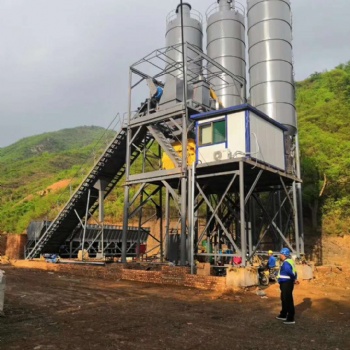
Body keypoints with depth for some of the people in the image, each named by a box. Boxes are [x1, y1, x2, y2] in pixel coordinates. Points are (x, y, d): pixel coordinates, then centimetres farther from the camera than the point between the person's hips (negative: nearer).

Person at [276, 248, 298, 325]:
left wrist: (294, 279, -14)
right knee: (284, 299, 21)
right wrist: (295, 279, 2)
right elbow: (294, 272, 13)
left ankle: (291, 319, 5)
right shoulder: (290, 261, 12)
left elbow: (290, 272, -30)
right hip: (286, 283, 11)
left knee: (288, 301, -3)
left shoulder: (286, 263, -21)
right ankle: (283, 315, 35)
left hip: (286, 284, -11)